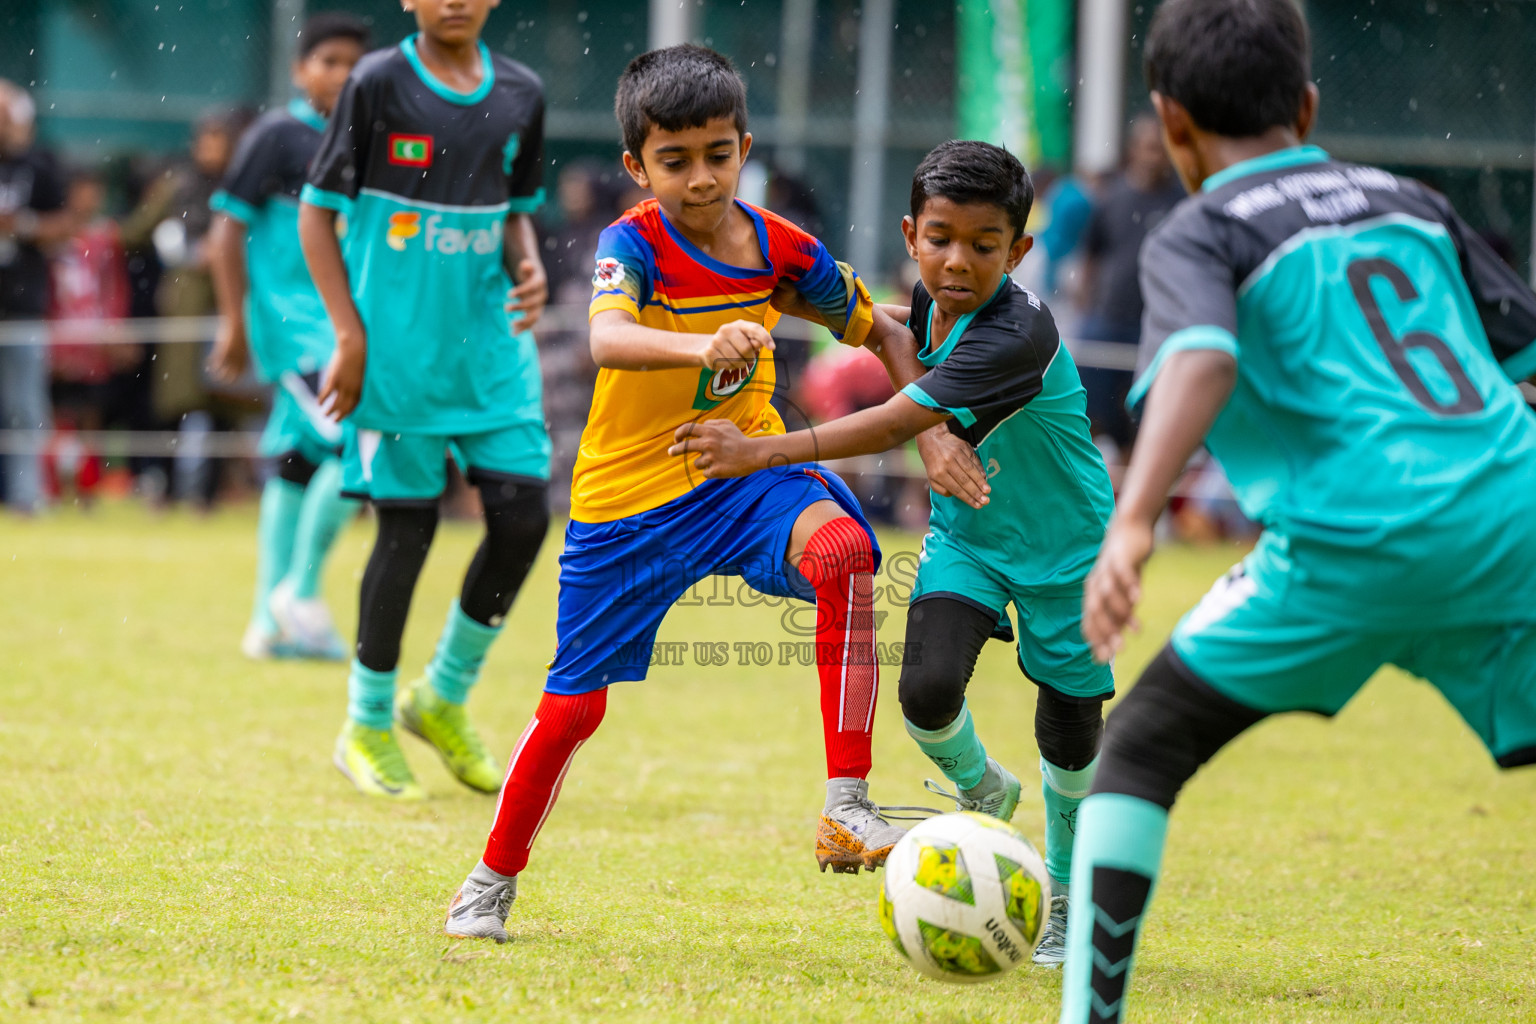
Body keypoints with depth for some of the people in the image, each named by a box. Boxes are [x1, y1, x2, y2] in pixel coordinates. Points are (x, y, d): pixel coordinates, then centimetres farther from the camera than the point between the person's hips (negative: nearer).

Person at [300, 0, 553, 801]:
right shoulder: (378, 83, -6)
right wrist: (349, 334, -10)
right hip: (397, 345, -5)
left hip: (489, 340, 5)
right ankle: (367, 726, 15)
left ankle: (444, 698, 19)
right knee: (408, 524, -2)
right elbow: (318, 210, -3)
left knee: (523, 516, -2)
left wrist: (529, 269, -3)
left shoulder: (519, 95, 7)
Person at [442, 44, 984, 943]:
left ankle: (848, 807, -29)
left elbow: (880, 330, 12)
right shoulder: (634, 245, -18)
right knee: (574, 703, 7)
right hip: (627, 498, -2)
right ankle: (494, 880, 33)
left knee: (842, 548, -31)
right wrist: (704, 344, -59)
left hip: (744, 473, 2)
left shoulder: (781, 249, -5)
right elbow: (605, 338, -40)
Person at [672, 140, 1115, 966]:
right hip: (965, 534, 5)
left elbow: (898, 424, -40)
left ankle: (1066, 900, 30)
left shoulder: (1016, 337, -35)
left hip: (1062, 546, -5)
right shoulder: (935, 302, -10)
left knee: (1069, 733, 6)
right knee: (927, 688, -18)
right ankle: (981, 792, 16)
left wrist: (761, 452, -41)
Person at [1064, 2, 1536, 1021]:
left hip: (1357, 541, -5)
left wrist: (1132, 523, -29)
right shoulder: (1409, 203, 21)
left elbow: (1202, 360, -16)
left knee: (1141, 747, 8)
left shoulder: (1200, 234, 5)